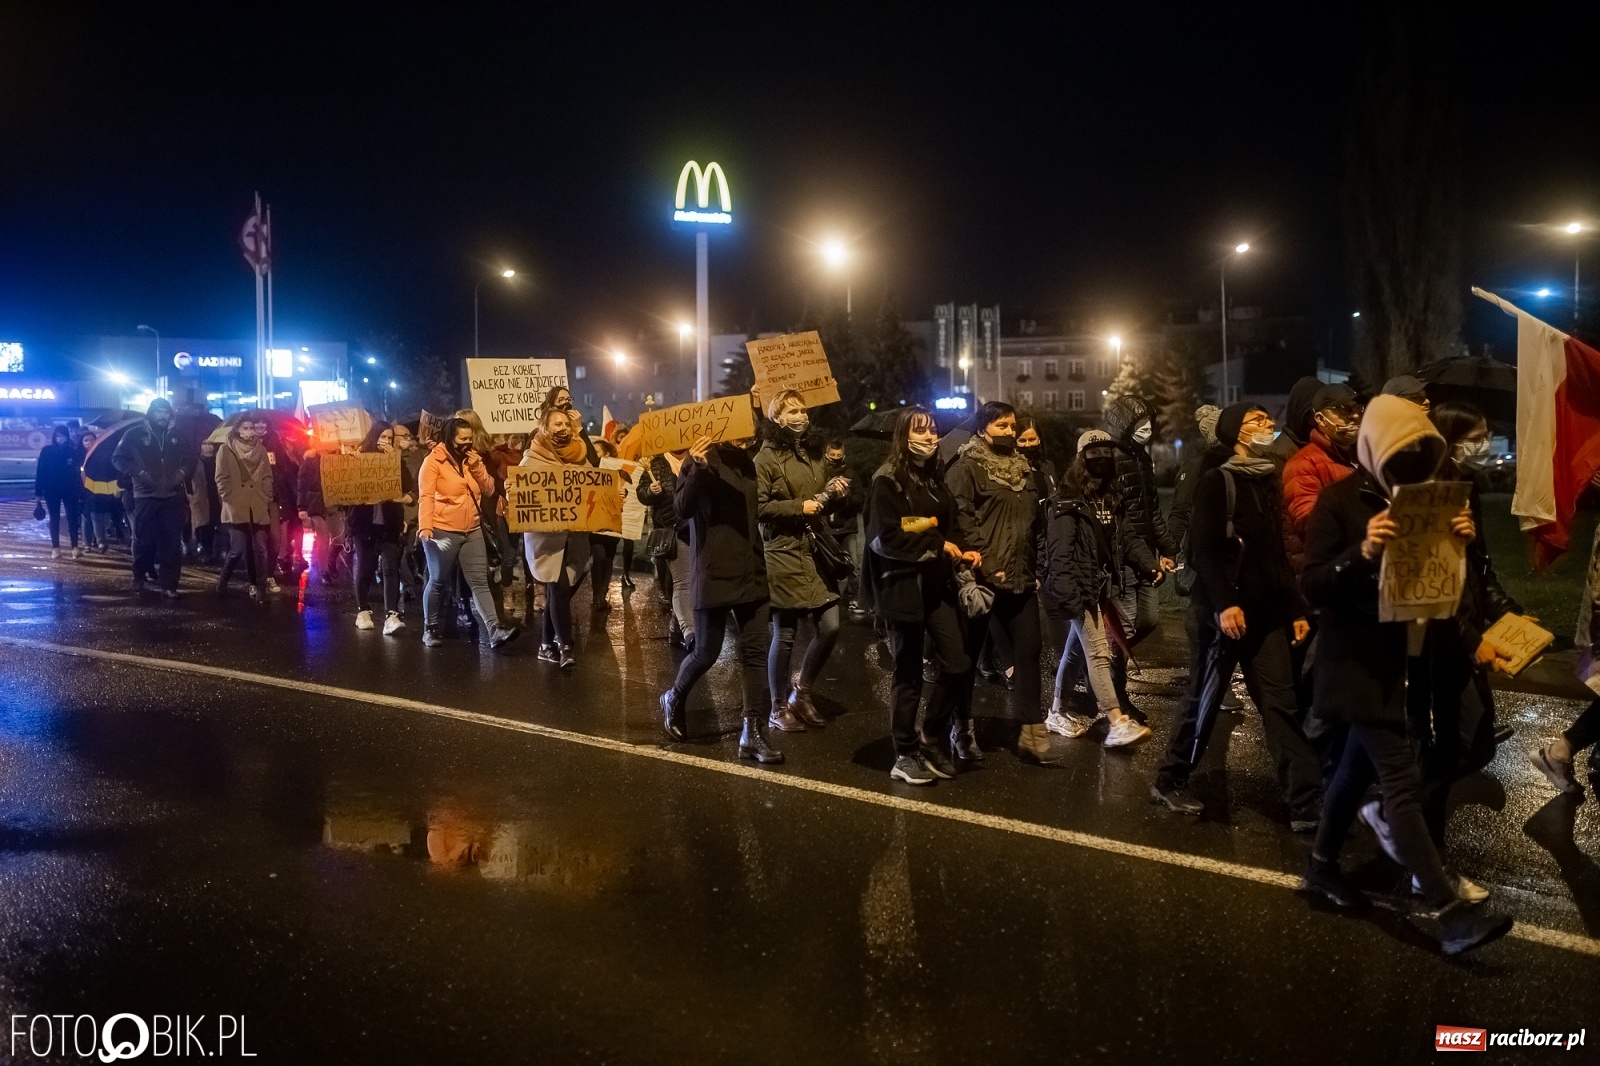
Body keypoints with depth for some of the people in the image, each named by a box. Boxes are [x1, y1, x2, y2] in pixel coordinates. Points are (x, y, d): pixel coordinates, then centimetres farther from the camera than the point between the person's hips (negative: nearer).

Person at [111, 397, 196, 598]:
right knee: (144, 541, 4)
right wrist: (138, 473, -11)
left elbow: (193, 456, 18)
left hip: (173, 497, 2)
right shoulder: (134, 434, 0)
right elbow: (118, 458, 1)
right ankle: (140, 577, 25)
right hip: (145, 497, -2)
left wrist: (182, 472, 0)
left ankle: (169, 585, 1)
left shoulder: (178, 435, 7)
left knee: (172, 543, -2)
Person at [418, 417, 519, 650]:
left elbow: (489, 490, 7)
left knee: (480, 582, -2)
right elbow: (426, 497, -16)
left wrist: (477, 467, -8)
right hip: (442, 531, -6)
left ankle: (494, 630, -8)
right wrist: (425, 526, -28)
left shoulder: (473, 460, 12)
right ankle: (430, 629, 19)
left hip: (472, 531, 6)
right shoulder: (433, 461, -8)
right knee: (439, 582, 4)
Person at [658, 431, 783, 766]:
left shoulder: (747, 462, 11)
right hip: (714, 574, -6)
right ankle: (674, 699, 32)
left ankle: (753, 732, 6)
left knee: (754, 652, 2)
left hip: (752, 572, 6)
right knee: (706, 652, 3)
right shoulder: (702, 459, -7)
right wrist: (697, 467, -31)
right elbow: (683, 509, -19)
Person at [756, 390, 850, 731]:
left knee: (830, 627, 0)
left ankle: (802, 694, 20)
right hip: (784, 554, -6)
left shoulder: (814, 454, 17)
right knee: (784, 635, -1)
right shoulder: (766, 458, -5)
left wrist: (835, 493, 5)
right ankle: (779, 708, 13)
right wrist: (800, 507, -16)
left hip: (817, 551, 6)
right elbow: (759, 507, -13)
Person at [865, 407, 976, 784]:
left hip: (937, 584, 7)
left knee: (958, 664, 0)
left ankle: (932, 739, 20)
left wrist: (960, 553, 4)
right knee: (908, 674, 2)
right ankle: (905, 755, 17)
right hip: (902, 586, -7)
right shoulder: (888, 480, -9)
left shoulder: (935, 478, 15)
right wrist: (937, 546, -13)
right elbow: (886, 538, -17)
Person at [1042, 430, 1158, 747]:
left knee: (1075, 649, 16)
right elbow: (1059, 552, -20)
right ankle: (1117, 723, -16)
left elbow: (1127, 538, 12)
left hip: (1102, 588, 8)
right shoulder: (1067, 501, -13)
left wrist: (1150, 564, -6)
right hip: (1080, 590, -8)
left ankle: (1058, 713, 27)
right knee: (1098, 653, -13)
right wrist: (1068, 595, -27)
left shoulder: (1111, 499, 13)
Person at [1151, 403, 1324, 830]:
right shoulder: (1216, 481, -6)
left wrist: (1295, 609, 14)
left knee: (1281, 705, 1)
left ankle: (1307, 804, 0)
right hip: (1227, 611, -6)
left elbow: (1277, 553, 18)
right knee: (1204, 701, 4)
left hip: (1266, 612, 6)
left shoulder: (1267, 481, 15)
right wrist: (1223, 603, -25)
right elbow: (1204, 549, -15)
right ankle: (1170, 781, 21)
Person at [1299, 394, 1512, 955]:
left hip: (1404, 653, 8)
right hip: (1360, 660, -8)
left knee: (1361, 763, 17)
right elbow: (1313, 584, -16)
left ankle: (1322, 865, 31)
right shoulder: (1340, 500, -12)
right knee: (1402, 780, -10)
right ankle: (1444, 909, -8)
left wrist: (1458, 540, -7)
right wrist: (1363, 551, -32)